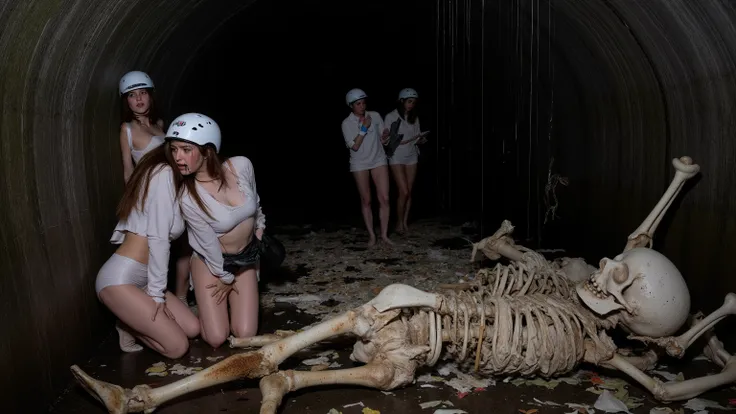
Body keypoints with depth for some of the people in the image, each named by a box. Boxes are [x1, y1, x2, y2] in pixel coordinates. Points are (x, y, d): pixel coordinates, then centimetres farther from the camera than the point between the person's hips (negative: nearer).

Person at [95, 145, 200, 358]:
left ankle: (131, 322, 15)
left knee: (192, 328, 4)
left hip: (140, 279, 10)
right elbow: (158, 239, -17)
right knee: (178, 346, -9)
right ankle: (127, 325, 9)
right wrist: (157, 294, -13)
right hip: (119, 279, -10)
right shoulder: (164, 174, -14)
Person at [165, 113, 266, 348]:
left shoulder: (242, 166, -22)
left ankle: (233, 300, 29)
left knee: (245, 335, -2)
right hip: (212, 261, -2)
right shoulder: (187, 196, -29)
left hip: (247, 256, 2)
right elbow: (209, 244, -16)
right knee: (216, 339, -7)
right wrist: (225, 277, -3)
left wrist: (259, 228, 16)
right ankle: (211, 305, 24)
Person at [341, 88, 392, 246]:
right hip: (360, 164, -2)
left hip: (379, 160, 2)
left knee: (384, 198, -5)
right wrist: (364, 128, -20)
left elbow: (383, 140, 3)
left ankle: (384, 234, 4)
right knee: (366, 200, 4)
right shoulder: (347, 123, -8)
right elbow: (354, 146, -15)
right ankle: (371, 235, 13)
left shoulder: (375, 116, -2)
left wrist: (385, 137, -20)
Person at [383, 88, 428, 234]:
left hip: (412, 156, 4)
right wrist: (401, 141, -21)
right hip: (397, 157, -4)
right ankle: (399, 222, 7)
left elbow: (418, 138, 12)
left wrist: (422, 139, -10)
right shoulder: (391, 116, -5)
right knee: (404, 192, -10)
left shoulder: (414, 118, 9)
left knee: (409, 192, 3)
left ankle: (405, 222, 13)